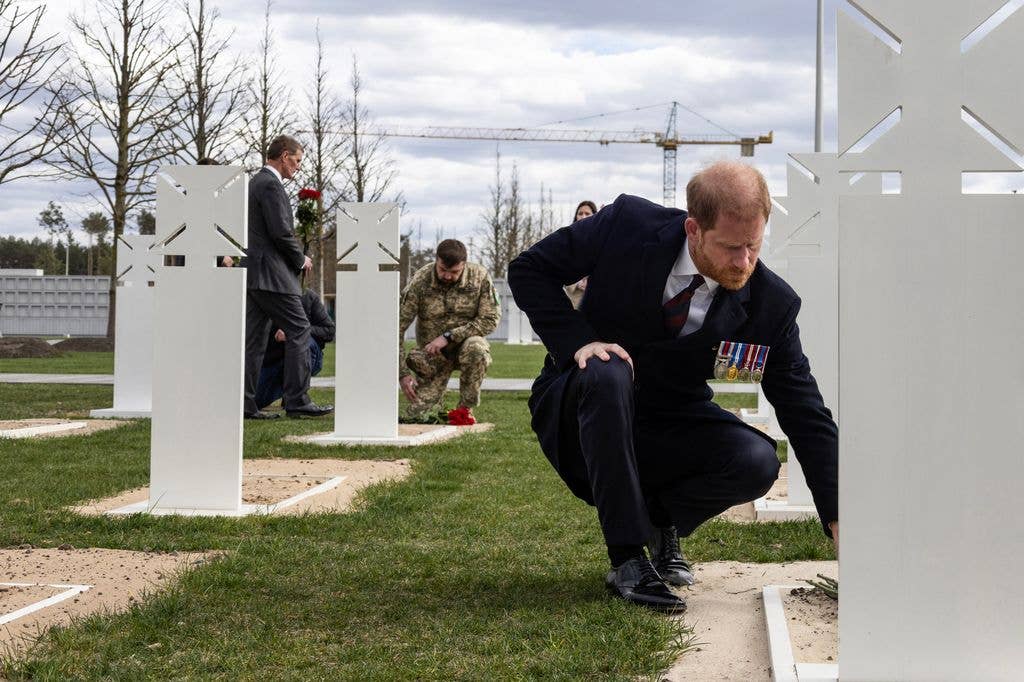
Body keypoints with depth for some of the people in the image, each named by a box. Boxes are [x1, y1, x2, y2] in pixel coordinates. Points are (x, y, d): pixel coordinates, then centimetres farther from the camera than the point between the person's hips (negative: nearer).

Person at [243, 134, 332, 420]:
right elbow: (281, 232, -18)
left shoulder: (254, 183, 20)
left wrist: (294, 258, 19)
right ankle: (297, 401, -8)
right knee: (298, 330, -6)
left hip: (251, 273, 10)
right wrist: (301, 259, -4)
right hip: (271, 274, -10)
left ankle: (245, 403, 7)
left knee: (254, 337, 8)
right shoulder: (271, 185, -12)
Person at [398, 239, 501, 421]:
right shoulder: (419, 282, -15)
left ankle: (466, 408, -15)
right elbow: (397, 328, -14)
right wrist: (402, 373, -21)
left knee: (475, 348, -37)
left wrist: (449, 336, -23)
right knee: (417, 416, -14)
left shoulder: (480, 277, -14)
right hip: (431, 354, 0)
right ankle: (437, 399, 24)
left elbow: (490, 320, -14)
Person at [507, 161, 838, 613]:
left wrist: (838, 521, -21)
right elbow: (528, 270, -8)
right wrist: (577, 341, -24)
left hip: (669, 430, 2)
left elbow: (806, 415, -13)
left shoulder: (770, 303, -16)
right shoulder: (628, 224, -19)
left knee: (757, 462, -26)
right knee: (606, 374, -37)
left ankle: (660, 516, 6)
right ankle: (627, 559, -28)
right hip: (579, 409, -2)